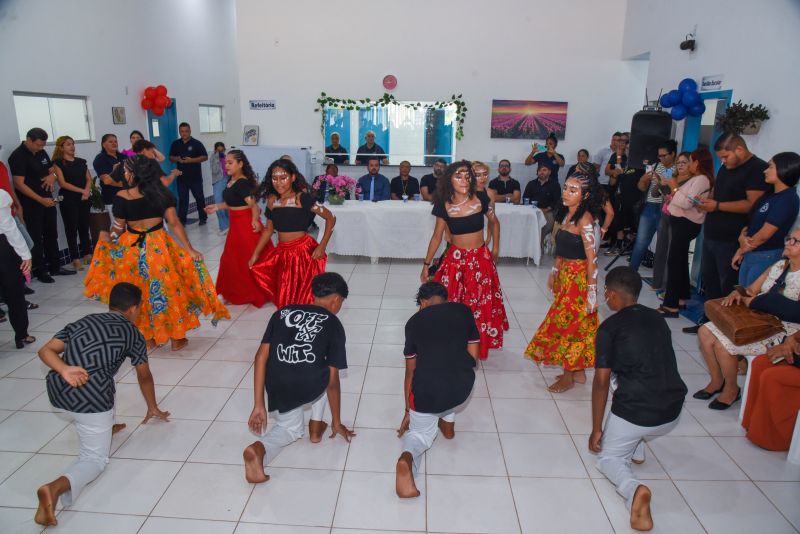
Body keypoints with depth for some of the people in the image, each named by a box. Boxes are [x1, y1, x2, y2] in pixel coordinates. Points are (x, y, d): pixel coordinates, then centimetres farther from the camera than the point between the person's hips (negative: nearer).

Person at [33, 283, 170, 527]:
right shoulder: (133, 334, 9)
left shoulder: (84, 320, 18)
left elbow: (45, 350, 4)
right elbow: (145, 377, 20)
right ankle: (56, 487, -20)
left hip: (57, 394, 6)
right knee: (95, 458, 7)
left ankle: (101, 429, 40)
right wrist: (153, 408, 36)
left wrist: (64, 371, -12)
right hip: (91, 401, -5)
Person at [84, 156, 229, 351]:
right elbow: (174, 223, -10)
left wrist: (107, 239, 20)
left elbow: (118, 228, -2)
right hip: (159, 247, 0)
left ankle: (147, 337, 26)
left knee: (139, 292, 15)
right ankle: (177, 338, 19)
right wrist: (189, 249, -7)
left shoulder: (122, 196, -10)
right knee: (167, 289, 11)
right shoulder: (162, 193, -7)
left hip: (132, 249, 0)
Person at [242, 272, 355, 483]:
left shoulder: (282, 312, 21)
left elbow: (261, 356, 11)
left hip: (278, 389, 2)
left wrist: (258, 406, 13)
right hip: (311, 386, -2)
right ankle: (316, 428, 32)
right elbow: (332, 380, 16)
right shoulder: (333, 324, 15)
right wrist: (337, 423, 28)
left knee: (290, 428, 30)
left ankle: (259, 449, -1)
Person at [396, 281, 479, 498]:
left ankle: (407, 458, -7)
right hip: (462, 389, 2)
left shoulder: (414, 321, 11)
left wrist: (408, 411, 26)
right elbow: (473, 355, 15)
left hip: (425, 392, -1)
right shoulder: (464, 310, 12)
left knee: (420, 433, 24)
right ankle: (447, 424, 40)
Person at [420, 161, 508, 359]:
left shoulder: (481, 200, -8)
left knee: (481, 306, 7)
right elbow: (437, 236, 3)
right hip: (455, 259, 0)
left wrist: (495, 248, 10)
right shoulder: (444, 205, -7)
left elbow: (494, 222, 11)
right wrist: (426, 264, 5)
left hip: (480, 259, 1)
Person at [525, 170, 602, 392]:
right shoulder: (569, 214, 6)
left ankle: (568, 377, 19)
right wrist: (554, 272, 20)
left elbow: (592, 258, -20)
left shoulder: (584, 219, -18)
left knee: (569, 324, 3)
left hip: (578, 279, -8)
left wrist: (592, 291, -21)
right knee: (573, 324, 16)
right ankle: (578, 372, 30)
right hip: (565, 277, 8)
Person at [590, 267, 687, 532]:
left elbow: (601, 381, -10)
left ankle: (634, 489, -12)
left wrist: (596, 429, -1)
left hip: (635, 415, -6)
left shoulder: (609, 327, -7)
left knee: (608, 457, 19)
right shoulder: (658, 319, 12)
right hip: (673, 414, 6)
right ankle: (637, 447, 35)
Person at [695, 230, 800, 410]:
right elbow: (752, 289, 14)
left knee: (722, 344, -24)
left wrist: (753, 301, -20)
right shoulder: (780, 265, 11)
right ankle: (717, 381, 11)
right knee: (705, 332, -6)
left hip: (780, 332, -8)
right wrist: (738, 293, -10)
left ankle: (731, 389, 3)